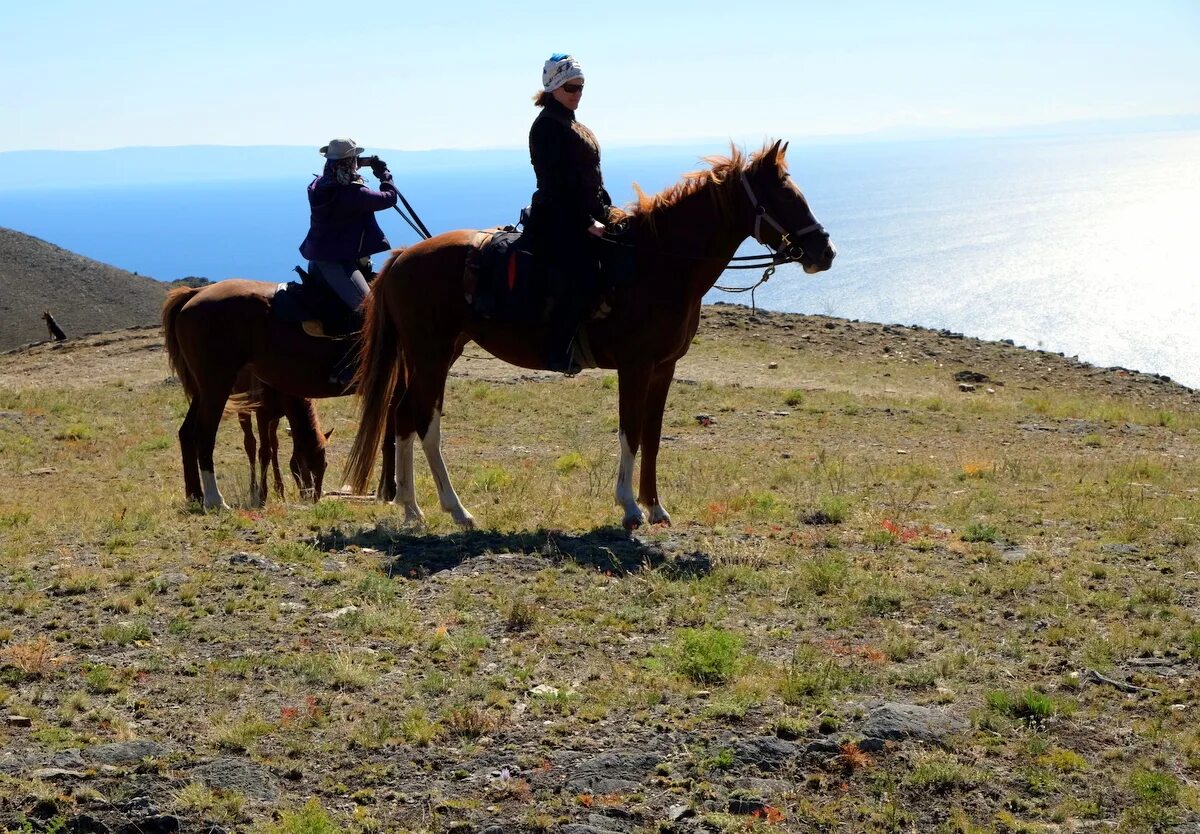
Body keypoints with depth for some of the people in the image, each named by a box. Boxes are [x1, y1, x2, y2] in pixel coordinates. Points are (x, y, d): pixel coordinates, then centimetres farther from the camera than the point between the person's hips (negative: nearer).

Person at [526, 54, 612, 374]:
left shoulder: (573, 126, 20)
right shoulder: (547, 127, -10)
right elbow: (555, 185, -17)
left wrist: (608, 213, 11)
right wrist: (586, 223, -20)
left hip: (586, 218, 10)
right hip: (558, 223, -10)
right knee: (581, 278, -27)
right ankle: (558, 352, -19)